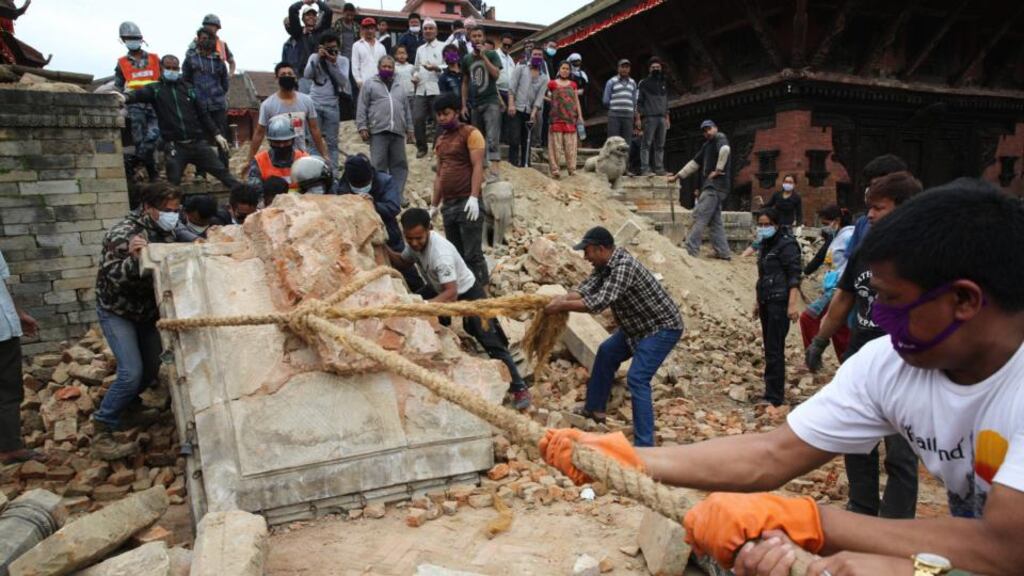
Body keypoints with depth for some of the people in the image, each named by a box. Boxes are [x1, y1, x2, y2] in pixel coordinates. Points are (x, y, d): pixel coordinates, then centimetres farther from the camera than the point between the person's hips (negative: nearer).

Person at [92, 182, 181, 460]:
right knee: (131, 372, -17)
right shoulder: (123, 234, -26)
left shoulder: (165, 231, -4)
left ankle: (125, 404, 41)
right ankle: (101, 434, -4)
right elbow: (112, 277, -32)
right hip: (117, 311, -7)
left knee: (151, 368, 12)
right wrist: (135, 258, -48)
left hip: (147, 309, 7)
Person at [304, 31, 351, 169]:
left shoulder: (343, 60, 4)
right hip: (314, 104, 0)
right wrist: (318, 58, -16)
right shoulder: (315, 57, 5)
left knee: (332, 142, 4)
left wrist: (334, 63, -19)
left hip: (332, 106, 0)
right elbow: (307, 75, -10)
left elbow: (343, 81, -10)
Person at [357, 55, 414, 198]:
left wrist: (409, 129, 15)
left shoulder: (400, 87, 20)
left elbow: (407, 110, 21)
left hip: (398, 132, 4)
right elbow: (362, 108, 2)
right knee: (379, 165, -4)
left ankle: (397, 194, 8)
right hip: (378, 131, -4)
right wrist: (362, 127, -7)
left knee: (399, 165, 3)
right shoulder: (369, 84, 7)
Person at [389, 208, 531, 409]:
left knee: (491, 342, -13)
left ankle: (519, 388, -5)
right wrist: (385, 250, -12)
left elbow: (452, 294, -47)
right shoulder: (414, 242, -15)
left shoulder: (441, 252, -39)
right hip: (439, 288, 8)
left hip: (467, 292, -8)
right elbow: (403, 262, 7)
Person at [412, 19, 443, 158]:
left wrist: (436, 68, -20)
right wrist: (415, 76, 7)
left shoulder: (443, 47, 3)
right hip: (421, 89, 5)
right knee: (417, 118, -1)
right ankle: (421, 147, 13)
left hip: (437, 89, -5)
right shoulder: (420, 49, 21)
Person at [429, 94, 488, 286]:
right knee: (456, 254, 9)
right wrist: (434, 205, 18)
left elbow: (477, 166, -11)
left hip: (467, 202, -7)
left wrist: (474, 197, -22)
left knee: (473, 254, -7)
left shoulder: (470, 133, -2)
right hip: (448, 204, 7)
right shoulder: (440, 140, 19)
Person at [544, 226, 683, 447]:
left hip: (663, 327, -10)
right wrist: (563, 298, -25)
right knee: (606, 354, 21)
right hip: (638, 325, 10)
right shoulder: (606, 264, -1)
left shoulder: (624, 267, -30)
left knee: (637, 379, -19)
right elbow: (587, 288, -6)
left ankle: (644, 445, -15)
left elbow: (600, 302, -37)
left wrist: (562, 306, -30)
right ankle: (594, 409, 35)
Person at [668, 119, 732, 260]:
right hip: (712, 185, 9)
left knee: (699, 216, -12)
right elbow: (694, 163, 28)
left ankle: (691, 250, -14)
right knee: (715, 220, 9)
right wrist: (677, 176, 25)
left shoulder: (720, 138, -2)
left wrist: (718, 170, -20)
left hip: (716, 184, -9)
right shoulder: (707, 145, 24)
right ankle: (723, 252, 11)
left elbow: (724, 149, -25)